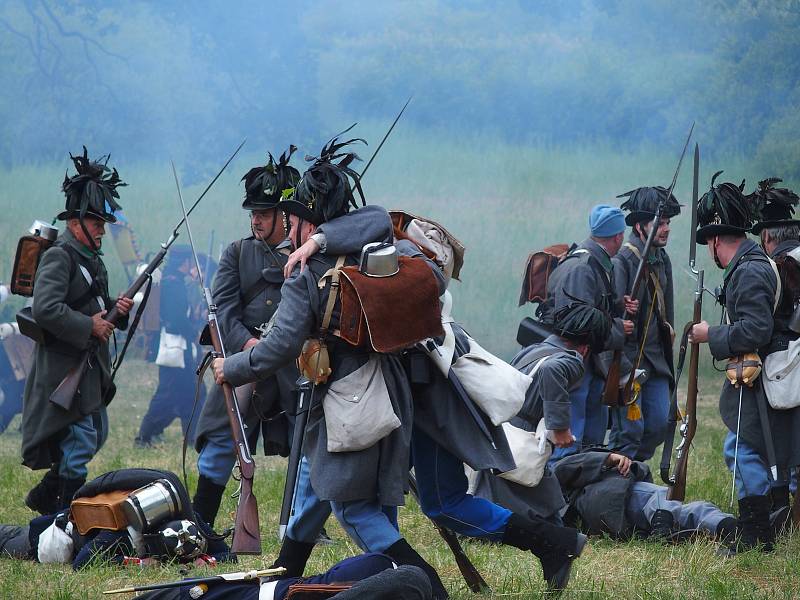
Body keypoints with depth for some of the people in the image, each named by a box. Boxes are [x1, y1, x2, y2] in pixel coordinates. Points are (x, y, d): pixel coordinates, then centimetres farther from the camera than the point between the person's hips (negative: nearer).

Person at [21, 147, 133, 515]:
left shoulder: (92, 259, 15)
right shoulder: (59, 257, -15)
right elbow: (45, 309, -27)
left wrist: (116, 309, 4)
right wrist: (90, 326, -21)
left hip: (90, 367, 10)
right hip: (65, 367, -10)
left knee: (96, 436, 16)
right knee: (80, 443, -7)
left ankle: (44, 498, 28)